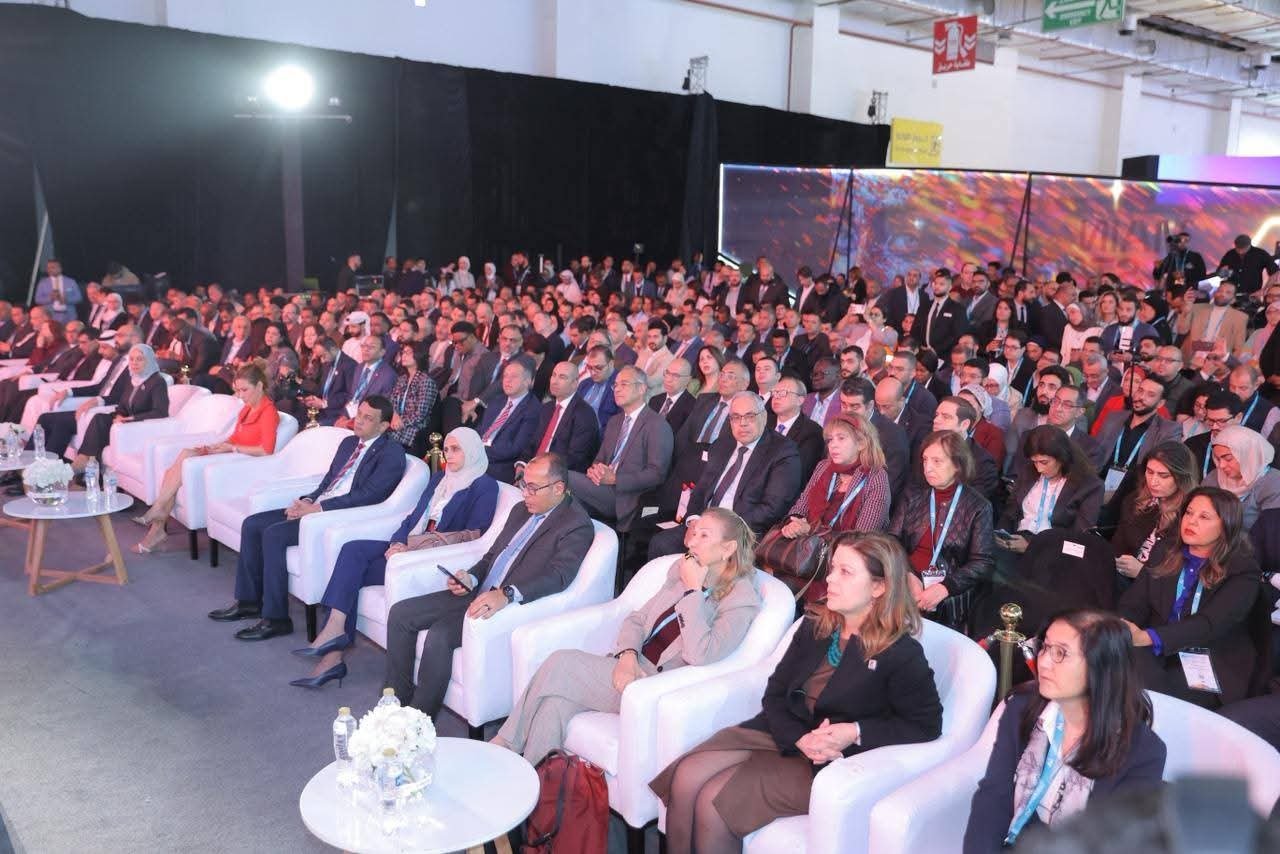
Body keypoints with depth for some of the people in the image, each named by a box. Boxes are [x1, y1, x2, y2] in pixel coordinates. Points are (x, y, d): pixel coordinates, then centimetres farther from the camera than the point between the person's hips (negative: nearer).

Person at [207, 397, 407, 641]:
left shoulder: (391, 452, -9)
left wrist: (316, 508, -19)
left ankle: (275, 618, -14)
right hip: (316, 507, 9)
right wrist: (307, 501, -1)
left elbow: (367, 495, -18)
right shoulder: (349, 443, 18)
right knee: (252, 524, 0)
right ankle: (249, 601, 11)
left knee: (273, 534, -23)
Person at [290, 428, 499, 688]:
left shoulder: (485, 486, -3)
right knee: (353, 549, -18)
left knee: (353, 573, -19)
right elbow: (413, 516, 17)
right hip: (408, 547, 7)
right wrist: (398, 543, -6)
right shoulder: (439, 477, 21)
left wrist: (414, 545, -17)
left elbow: (474, 536, -12)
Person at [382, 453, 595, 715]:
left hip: (511, 605, -9)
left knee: (439, 635, -28)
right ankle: (398, 700, 8)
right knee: (400, 613, 0)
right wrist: (471, 578, -1)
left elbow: (558, 575, -25)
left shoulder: (577, 525, -11)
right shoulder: (521, 510, 16)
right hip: (478, 593, 9)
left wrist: (507, 594, -39)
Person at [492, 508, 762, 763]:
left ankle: (507, 743, -2)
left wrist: (694, 590, -17)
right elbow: (637, 618, 14)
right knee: (558, 700, -22)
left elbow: (701, 655, -23)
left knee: (560, 664, -18)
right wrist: (627, 655, -7)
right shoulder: (681, 569, 12)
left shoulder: (742, 599, -9)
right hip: (633, 667, 6)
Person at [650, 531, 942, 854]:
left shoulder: (902, 655, -11)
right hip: (784, 735, 6)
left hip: (829, 764, -6)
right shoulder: (814, 626, 6)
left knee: (713, 802, -20)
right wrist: (800, 738, -15)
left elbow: (926, 725, -8)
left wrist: (856, 733, -19)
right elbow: (775, 694, 5)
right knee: (685, 778, -15)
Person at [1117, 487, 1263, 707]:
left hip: (1211, 670, -4)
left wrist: (1146, 637, -35)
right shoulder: (1165, 552, 12)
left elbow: (1210, 624, -19)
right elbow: (1133, 602, 4)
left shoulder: (1243, 572, -3)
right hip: (1157, 657, 4)